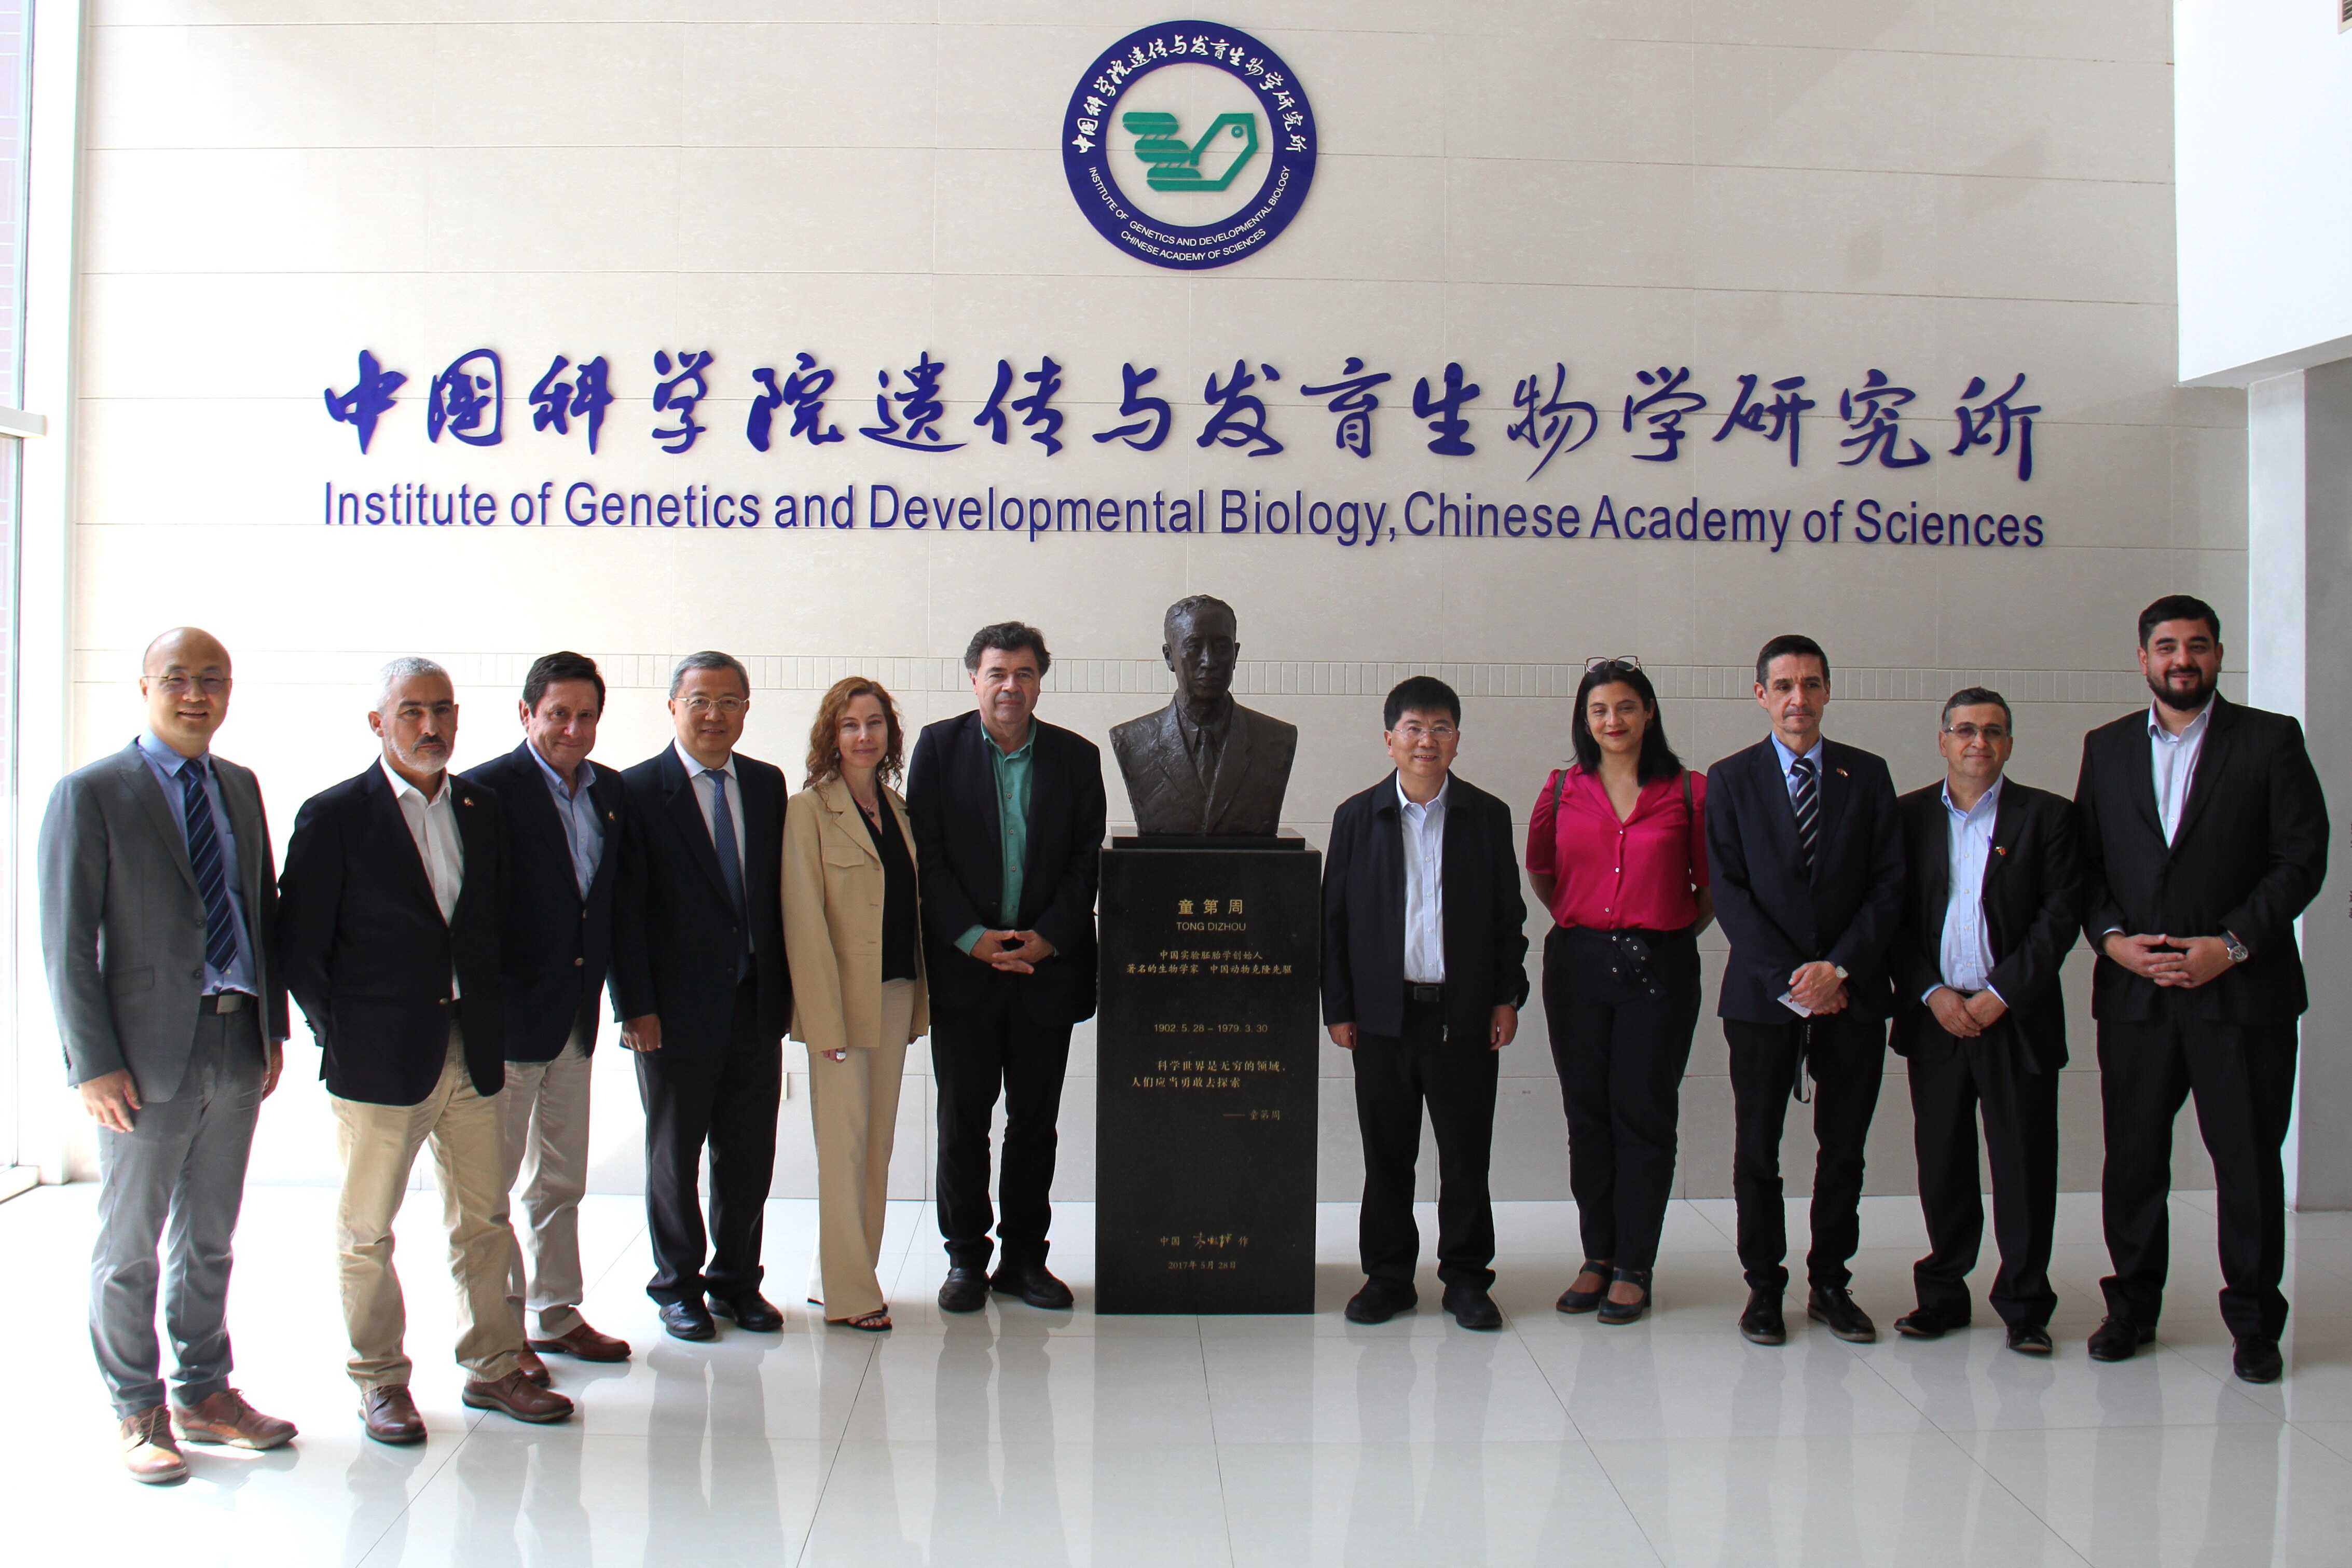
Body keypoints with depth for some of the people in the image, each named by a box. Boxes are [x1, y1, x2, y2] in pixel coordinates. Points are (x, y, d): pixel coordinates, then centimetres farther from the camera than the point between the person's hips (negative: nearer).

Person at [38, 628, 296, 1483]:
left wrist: (274, 1027, 10)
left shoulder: (241, 789, 11)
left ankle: (204, 1394, 29)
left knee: (210, 1240, 16)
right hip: (147, 1056, -5)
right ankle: (137, 1412, 20)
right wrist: (93, 1063, -13)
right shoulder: (90, 793, -7)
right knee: (130, 1248, 7)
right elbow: (67, 940, -9)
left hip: (235, 1047, 5)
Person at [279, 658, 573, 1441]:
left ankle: (491, 1367, 24)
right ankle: (380, 1382, 22)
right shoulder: (334, 816, -6)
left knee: (484, 1220, 11)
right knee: (367, 1230, 7)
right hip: (379, 1059, -4)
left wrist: (488, 1018, 7)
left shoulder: (482, 809, 9)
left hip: (472, 1053, 5)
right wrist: (341, 1035, -6)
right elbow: (299, 944, -5)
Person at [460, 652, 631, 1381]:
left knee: (561, 1181, 17)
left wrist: (605, 978, 7)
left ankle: (555, 1314, 29)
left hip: (576, 1015, 7)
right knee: (490, 1183, 4)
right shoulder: (489, 790, -12)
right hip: (509, 1017, -7)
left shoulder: (610, 791, 9)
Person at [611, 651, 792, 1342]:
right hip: (677, 1010, -4)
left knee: (750, 1155, 11)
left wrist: (784, 986, 5)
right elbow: (625, 908, -9)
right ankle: (678, 1285, 26)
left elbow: (780, 889, 10)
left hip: (756, 1004, 4)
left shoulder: (767, 784, 8)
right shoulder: (637, 790, -7)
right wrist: (635, 1006, -13)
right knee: (674, 1155, 10)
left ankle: (737, 1278, 28)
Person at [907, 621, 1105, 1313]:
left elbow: (1087, 861, 4)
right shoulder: (939, 746, 3)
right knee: (962, 1118, 5)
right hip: (963, 965, -1)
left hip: (1046, 965, 1)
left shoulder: (1076, 757, 6)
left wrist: (1047, 938, -9)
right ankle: (966, 1257, 17)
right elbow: (925, 853, -3)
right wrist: (973, 938, -12)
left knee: (1035, 1120, 8)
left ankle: (1025, 1256, 19)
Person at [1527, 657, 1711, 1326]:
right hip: (1577, 965, 2)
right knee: (1587, 1114, 8)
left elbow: (1714, 886, 8)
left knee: (1644, 1115, 2)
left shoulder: (1688, 792, -1)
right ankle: (1597, 1257, 20)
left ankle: (1633, 1268, 11)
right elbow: (1540, 871, 20)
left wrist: (1677, 932, 5)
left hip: (1658, 966, -2)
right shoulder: (1562, 790, 6)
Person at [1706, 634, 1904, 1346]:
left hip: (1853, 992, 1)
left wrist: (1839, 967, -11)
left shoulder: (1867, 775, 7)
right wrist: (1788, 978, -12)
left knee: (1844, 1149, 8)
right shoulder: (1730, 779, 3)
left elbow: (1888, 886, 1)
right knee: (1756, 1150, 4)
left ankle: (1830, 1283, 21)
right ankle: (1764, 1286, 17)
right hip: (1762, 993, -1)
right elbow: (1729, 891, -3)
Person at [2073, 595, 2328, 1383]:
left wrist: (2231, 945, -11)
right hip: (2133, 989, 3)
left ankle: (2255, 1320, 16)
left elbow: (2302, 860, -3)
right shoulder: (2107, 747, 12)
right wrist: (2111, 937, -6)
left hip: (2242, 991, -2)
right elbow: (2084, 860, 11)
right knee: (2131, 1157, 7)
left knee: (2248, 1158, 2)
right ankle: (2133, 1306, 21)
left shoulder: (2271, 740, 3)